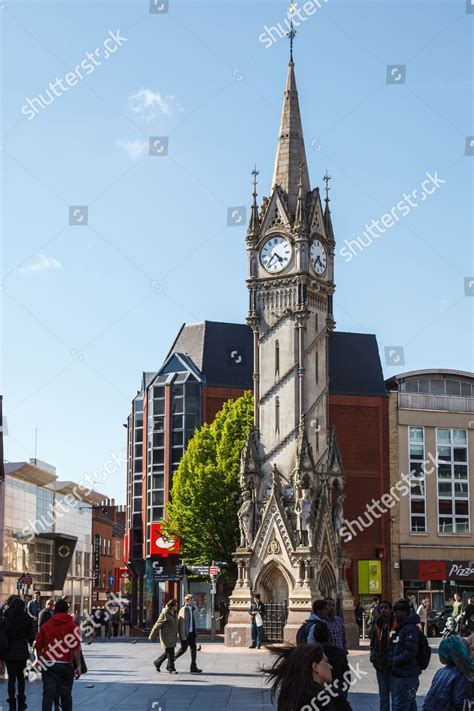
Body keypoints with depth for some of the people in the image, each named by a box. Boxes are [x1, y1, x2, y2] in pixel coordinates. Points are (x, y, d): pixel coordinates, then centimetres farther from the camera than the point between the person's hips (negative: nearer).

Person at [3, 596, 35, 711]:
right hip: (22, 650, 2)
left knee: (11, 677, 2)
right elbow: (31, 637, -1)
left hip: (10, 651, -2)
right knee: (20, 676, 18)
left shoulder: (6, 618, -8)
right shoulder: (27, 619, -4)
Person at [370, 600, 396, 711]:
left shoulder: (397, 625, -9)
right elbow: (373, 644, 16)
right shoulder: (377, 626, 9)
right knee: (383, 696, 14)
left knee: (395, 694, -1)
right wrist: (373, 658, 3)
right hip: (380, 665, 6)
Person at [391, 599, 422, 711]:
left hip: (406, 677, -11)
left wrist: (395, 661, -14)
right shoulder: (401, 627, 18)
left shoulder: (410, 628, -14)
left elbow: (411, 652, -23)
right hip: (401, 675, 11)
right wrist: (394, 660, 8)